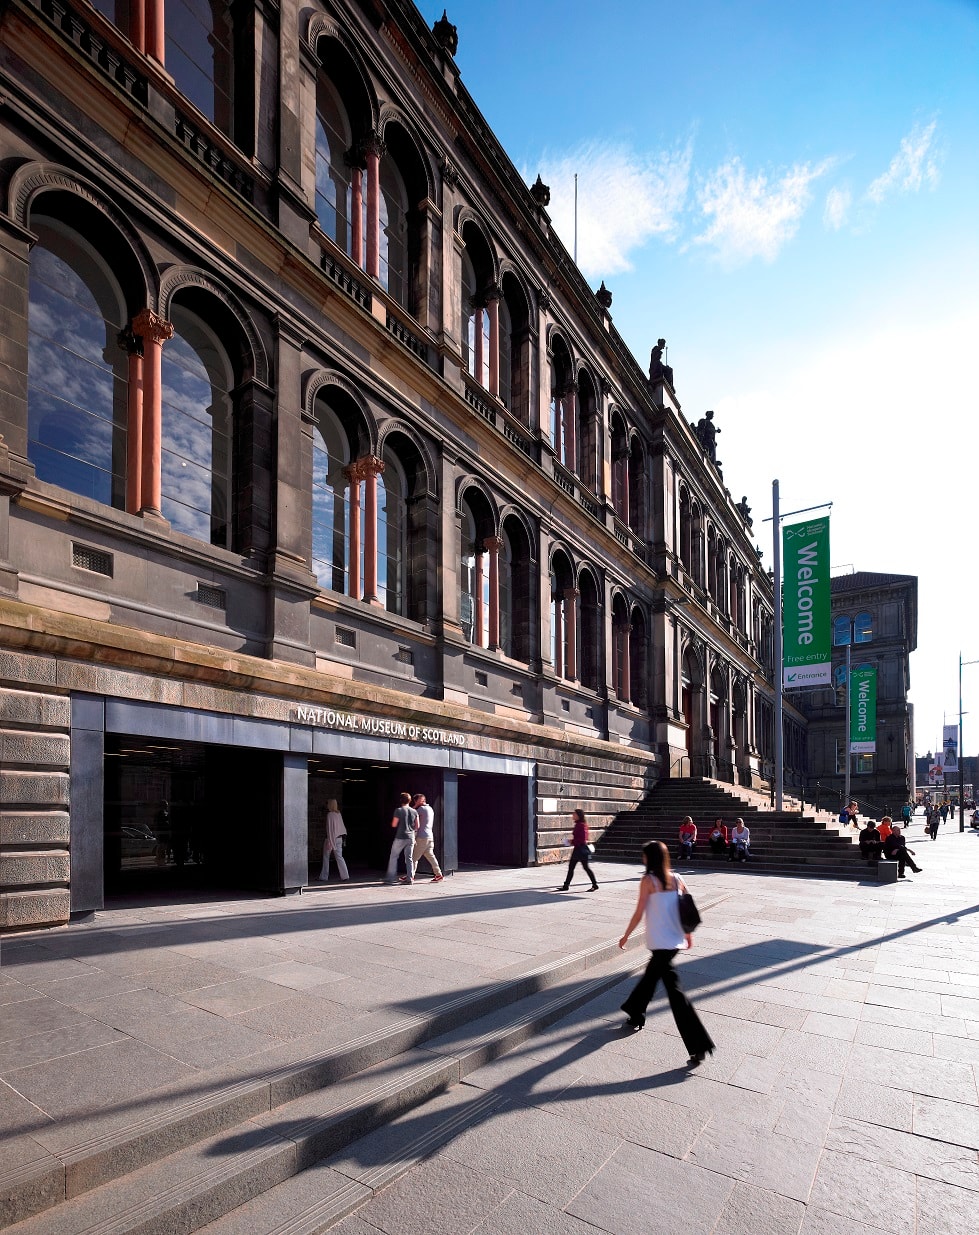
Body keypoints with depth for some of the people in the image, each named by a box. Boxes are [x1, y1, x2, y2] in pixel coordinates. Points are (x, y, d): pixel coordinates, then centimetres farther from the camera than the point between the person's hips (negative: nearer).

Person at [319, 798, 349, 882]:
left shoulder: (330, 815, -14)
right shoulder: (339, 814, 6)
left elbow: (329, 828, -17)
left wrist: (329, 842, -18)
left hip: (330, 837, -6)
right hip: (339, 838, 6)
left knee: (326, 857, 10)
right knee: (339, 857, 3)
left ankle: (324, 877, 18)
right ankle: (345, 876, -7)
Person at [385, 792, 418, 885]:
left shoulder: (398, 810, -8)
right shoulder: (414, 811, 5)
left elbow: (394, 825, -6)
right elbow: (417, 826, 8)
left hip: (400, 837, -4)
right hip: (411, 838, 4)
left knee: (393, 857, 8)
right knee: (409, 858, 8)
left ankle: (391, 877, 8)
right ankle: (410, 878, 4)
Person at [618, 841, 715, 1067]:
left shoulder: (648, 881, -12)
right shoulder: (676, 879, 4)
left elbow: (639, 914, -10)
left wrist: (625, 937, 2)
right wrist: (688, 935, 23)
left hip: (660, 943, -7)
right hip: (676, 941, 7)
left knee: (674, 989, -4)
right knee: (651, 974, 27)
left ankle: (699, 1046, -6)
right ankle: (635, 1014, 46)